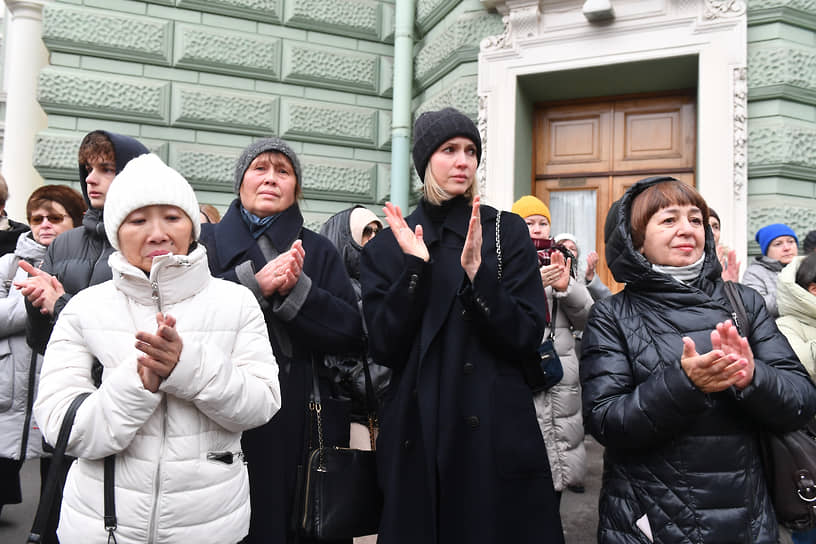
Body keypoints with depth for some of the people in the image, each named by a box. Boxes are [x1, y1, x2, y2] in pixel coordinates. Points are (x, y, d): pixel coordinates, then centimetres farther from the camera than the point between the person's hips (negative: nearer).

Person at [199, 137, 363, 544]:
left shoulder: (318, 251, 13)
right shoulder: (208, 242, 10)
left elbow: (351, 332, 1)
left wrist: (296, 288, -12)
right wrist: (255, 283, -18)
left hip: (302, 422, 1)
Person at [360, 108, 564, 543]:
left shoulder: (508, 232, 1)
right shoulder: (386, 247, 4)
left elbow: (527, 338, -7)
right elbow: (385, 349, -5)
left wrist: (476, 271, -19)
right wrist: (416, 267, -15)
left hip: (497, 431, 0)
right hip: (416, 436, 1)